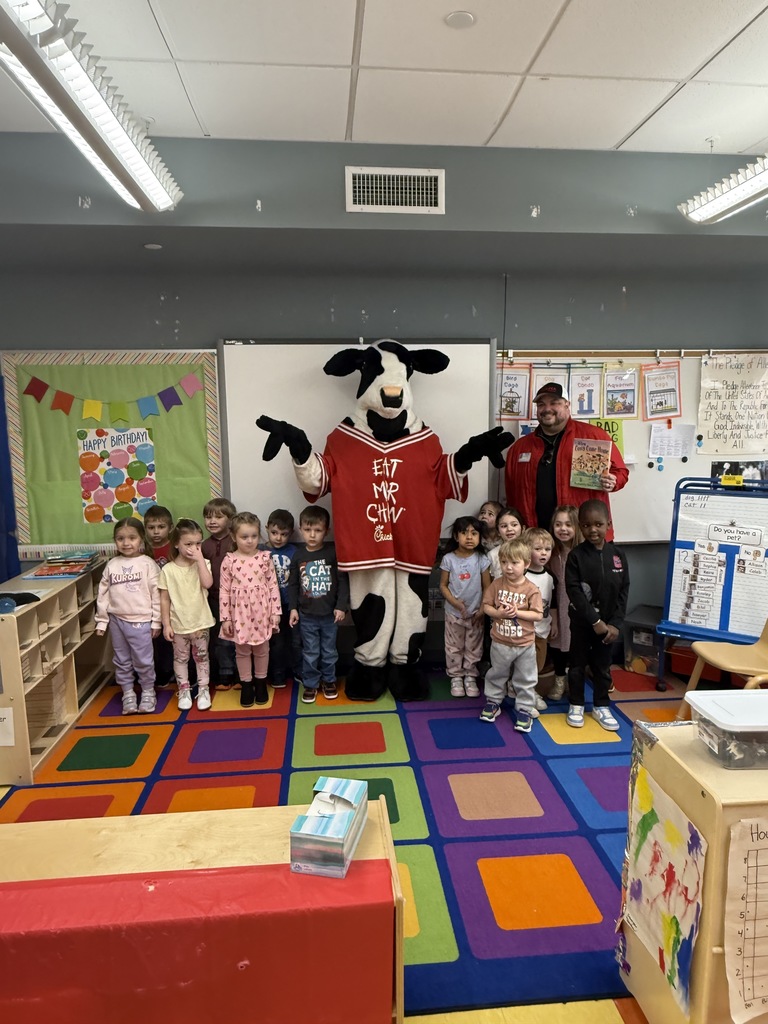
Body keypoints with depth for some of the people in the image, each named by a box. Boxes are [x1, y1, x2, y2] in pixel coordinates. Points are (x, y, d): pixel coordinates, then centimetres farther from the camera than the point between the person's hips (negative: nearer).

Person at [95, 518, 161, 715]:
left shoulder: (147, 564, -8)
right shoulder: (111, 565, 2)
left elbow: (156, 594, -7)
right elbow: (103, 594, 6)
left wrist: (156, 621, -7)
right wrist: (101, 621, 5)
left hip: (140, 621, -4)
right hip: (117, 620, 4)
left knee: (143, 661, 4)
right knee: (122, 661, 14)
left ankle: (148, 692, 23)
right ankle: (128, 694, 28)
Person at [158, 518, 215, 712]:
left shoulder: (203, 564, -5)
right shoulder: (168, 569, -8)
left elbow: (208, 583, -25)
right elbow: (164, 599, -4)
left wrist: (200, 559, -23)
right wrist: (166, 624, -6)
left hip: (200, 621, 0)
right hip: (178, 623, 0)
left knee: (201, 656, 13)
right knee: (180, 658, 13)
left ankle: (203, 690, 26)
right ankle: (184, 691, 28)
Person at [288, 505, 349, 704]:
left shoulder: (334, 551, -10)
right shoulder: (298, 555, -3)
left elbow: (343, 580, -8)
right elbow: (293, 584, 3)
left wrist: (341, 606, -11)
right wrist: (293, 608, -2)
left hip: (330, 613, -1)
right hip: (306, 615, 1)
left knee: (329, 651, 15)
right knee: (310, 653, 11)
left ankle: (329, 681, 33)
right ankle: (310, 684, 27)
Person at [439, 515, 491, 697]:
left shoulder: (482, 559, -8)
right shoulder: (448, 559, -9)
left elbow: (487, 587, -3)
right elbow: (443, 585, -4)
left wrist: (482, 610, -10)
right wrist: (455, 602, -18)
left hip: (475, 613, 1)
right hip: (454, 612, 0)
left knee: (474, 647, 12)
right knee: (454, 646, 11)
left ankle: (470, 677, 28)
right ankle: (456, 677, 26)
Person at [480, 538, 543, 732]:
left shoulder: (532, 589, -14)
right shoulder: (497, 584, -7)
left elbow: (537, 615, -14)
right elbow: (486, 606, -2)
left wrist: (517, 612, -25)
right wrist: (498, 613, -20)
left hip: (525, 645, -2)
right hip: (500, 643, 2)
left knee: (525, 680, 12)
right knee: (496, 675, 20)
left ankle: (524, 710, 27)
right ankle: (493, 702, 37)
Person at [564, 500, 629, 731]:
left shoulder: (618, 555, -4)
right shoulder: (576, 556, -13)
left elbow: (623, 592, -2)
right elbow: (574, 591, -17)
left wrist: (616, 623, -9)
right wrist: (595, 620, -19)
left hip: (609, 622, 2)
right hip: (581, 621, -2)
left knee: (603, 666, 15)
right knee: (578, 664, 11)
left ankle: (601, 706, 30)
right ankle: (576, 705, 26)